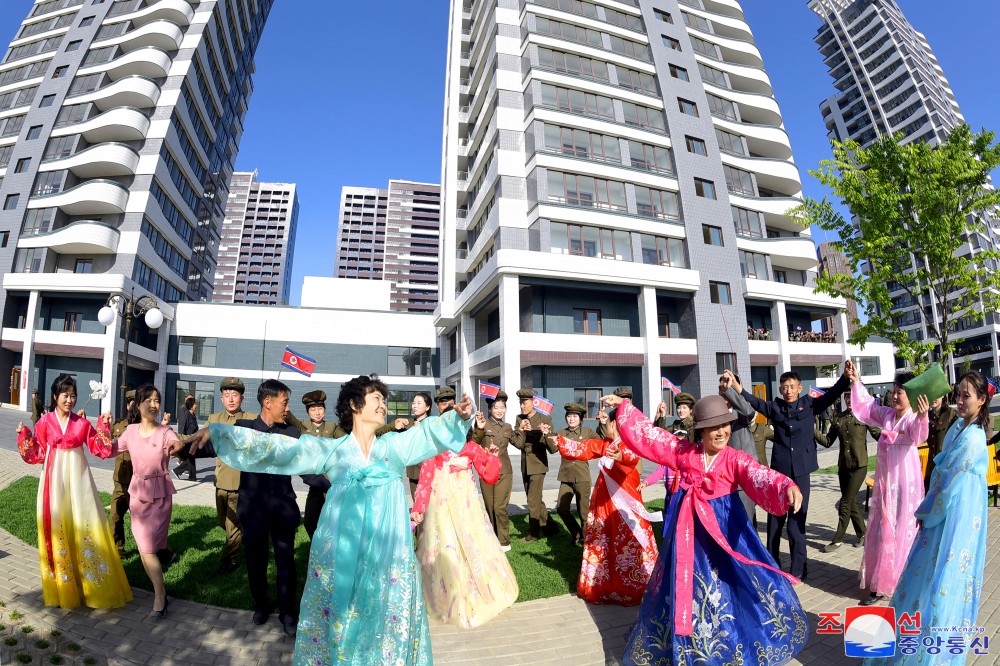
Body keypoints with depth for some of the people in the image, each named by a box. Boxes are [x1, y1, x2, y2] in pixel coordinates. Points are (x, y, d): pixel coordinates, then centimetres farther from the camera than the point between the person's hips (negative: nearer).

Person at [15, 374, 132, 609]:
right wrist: (24, 436, -7)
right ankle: (62, 588, 20)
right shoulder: (45, 422, 0)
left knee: (84, 527, 3)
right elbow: (37, 455, 3)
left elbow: (100, 449, 1)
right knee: (58, 529, 5)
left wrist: (103, 427, -7)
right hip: (55, 480, 0)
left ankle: (91, 585, 14)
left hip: (78, 480, 1)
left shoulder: (82, 423, 3)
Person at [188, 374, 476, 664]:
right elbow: (278, 447, -2)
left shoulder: (395, 445, 7)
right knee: (336, 618, 11)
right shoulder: (329, 449, 3)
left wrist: (459, 415, -20)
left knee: (387, 619, 10)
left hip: (387, 552, 1)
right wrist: (218, 432, -7)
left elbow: (432, 431, 0)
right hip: (339, 551, -1)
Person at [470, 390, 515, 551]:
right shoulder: (483, 424, -4)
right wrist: (479, 429, -30)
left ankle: (504, 542, 9)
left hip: (504, 472, 1)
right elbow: (473, 444, -16)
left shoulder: (507, 427, 9)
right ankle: (492, 539, 26)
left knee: (500, 507, -6)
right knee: (489, 507, 9)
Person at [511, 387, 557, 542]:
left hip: (538, 465, -6)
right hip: (525, 465, 6)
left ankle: (533, 534, 18)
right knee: (536, 500, 17)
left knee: (533, 501, -1)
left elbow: (553, 449, -18)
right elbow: (518, 444, -6)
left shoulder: (545, 419, -13)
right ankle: (550, 527, 35)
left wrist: (547, 435, -37)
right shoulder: (519, 419, 2)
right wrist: (521, 430, -23)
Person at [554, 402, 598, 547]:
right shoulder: (561, 433, 7)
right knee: (561, 509, 1)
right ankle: (576, 534, 25)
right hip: (566, 477, 3)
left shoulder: (587, 432, 1)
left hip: (582, 477, -3)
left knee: (583, 510, 4)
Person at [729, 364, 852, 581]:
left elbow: (832, 394, -6)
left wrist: (846, 377, -21)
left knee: (796, 523, 2)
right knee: (774, 522, 12)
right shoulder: (775, 406, 3)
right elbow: (754, 402, -8)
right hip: (779, 470, 1)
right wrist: (737, 387, -23)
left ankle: (798, 570, 19)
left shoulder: (809, 404, 3)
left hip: (800, 472, -1)